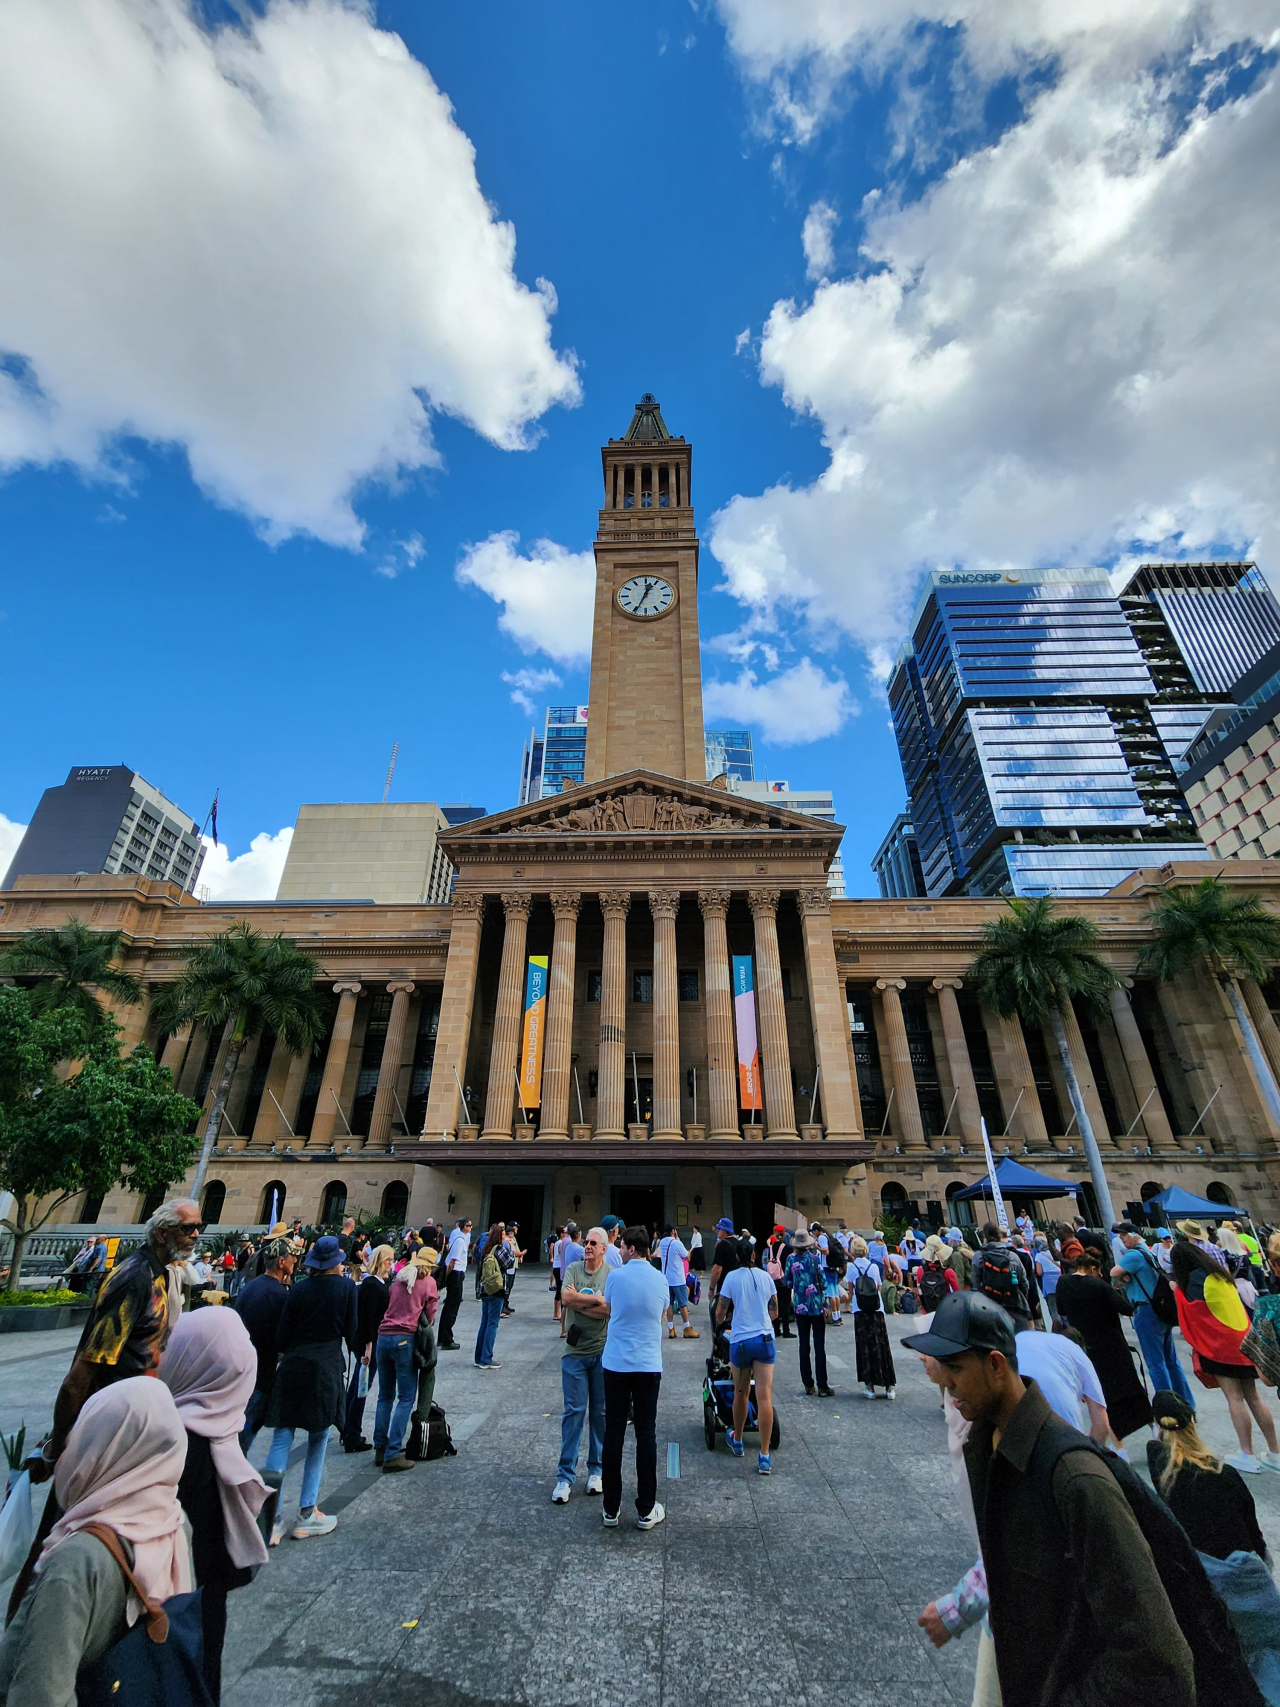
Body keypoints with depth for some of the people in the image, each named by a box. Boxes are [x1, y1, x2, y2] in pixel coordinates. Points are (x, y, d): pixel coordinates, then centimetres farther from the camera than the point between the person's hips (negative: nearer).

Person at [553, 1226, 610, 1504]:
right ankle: (565, 1476, 16)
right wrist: (597, 1298, -15)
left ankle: (596, 1470, 28)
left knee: (600, 1412, 12)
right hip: (575, 1352, 1)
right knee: (574, 1411, 4)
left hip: (603, 1352, -1)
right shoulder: (573, 1269, -1)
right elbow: (566, 1298, -15)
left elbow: (610, 1310, -18)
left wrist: (579, 1301, -14)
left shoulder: (612, 1274, -8)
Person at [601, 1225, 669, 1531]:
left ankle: (611, 1509, 19)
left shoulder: (615, 1276, -10)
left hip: (616, 1364, -1)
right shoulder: (660, 1279, -3)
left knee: (613, 1433, 10)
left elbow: (608, 1311, 5)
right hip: (649, 1365, 1)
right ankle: (646, 1511, 17)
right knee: (646, 1435, 10)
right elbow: (661, 1317, 10)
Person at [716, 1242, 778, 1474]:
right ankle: (765, 1456, 2)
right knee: (764, 1396, 1)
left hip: (740, 1340, -2)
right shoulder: (766, 1277, 2)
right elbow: (774, 1312, 11)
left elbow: (721, 1311, -2)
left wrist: (723, 1320, 21)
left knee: (741, 1393, 16)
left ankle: (737, 1441, 35)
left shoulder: (732, 1277, -7)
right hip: (765, 1339, 2)